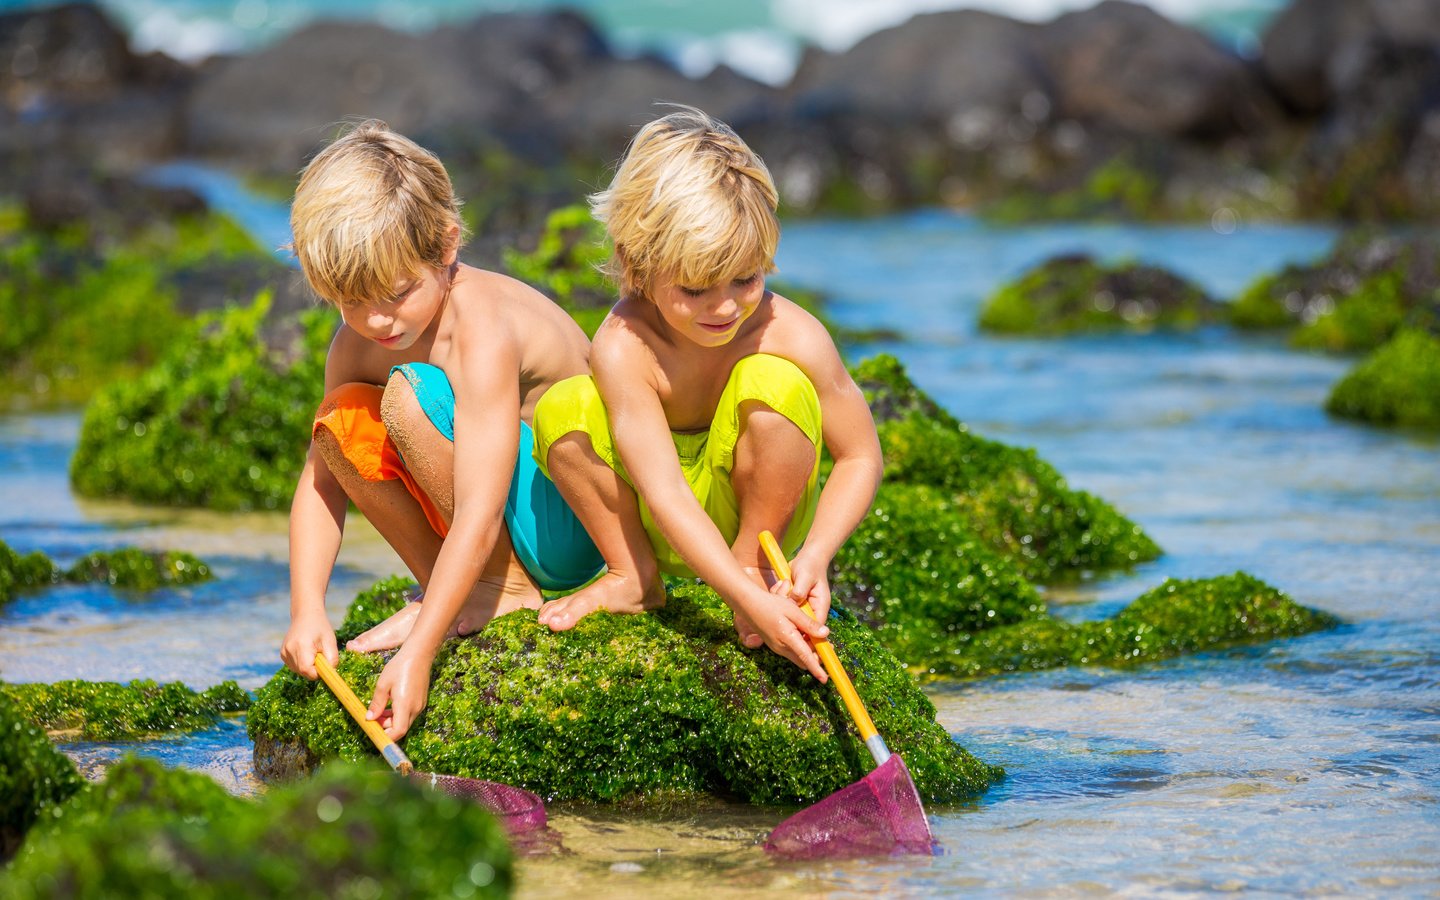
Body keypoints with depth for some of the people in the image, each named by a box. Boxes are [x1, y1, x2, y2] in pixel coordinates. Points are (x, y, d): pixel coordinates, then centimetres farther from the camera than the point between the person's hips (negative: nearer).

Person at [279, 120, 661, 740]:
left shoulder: (484, 332, -27)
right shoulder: (357, 341, -4)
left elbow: (479, 517, -34)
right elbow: (321, 478, -2)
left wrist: (418, 653, -39)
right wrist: (306, 610, -18)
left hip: (573, 512, -7)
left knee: (414, 396, -26)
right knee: (345, 416, -11)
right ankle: (445, 593, -3)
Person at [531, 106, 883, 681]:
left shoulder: (793, 339, -22)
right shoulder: (623, 347, -27)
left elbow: (860, 457, -11)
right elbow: (666, 494, -34)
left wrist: (815, 554, -28)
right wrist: (751, 602, -43)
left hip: (750, 512, 0)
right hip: (664, 527, 0)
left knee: (771, 380, -29)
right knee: (563, 409, -26)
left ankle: (754, 559, -7)